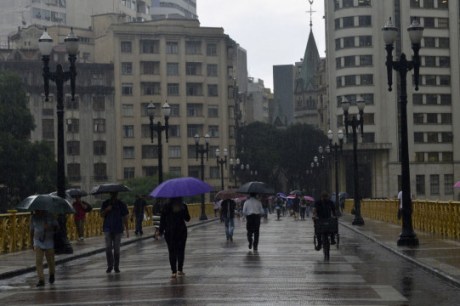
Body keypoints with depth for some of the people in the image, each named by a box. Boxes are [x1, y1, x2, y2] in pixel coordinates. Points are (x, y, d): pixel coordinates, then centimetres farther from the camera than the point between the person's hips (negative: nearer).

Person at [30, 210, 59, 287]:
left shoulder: (49, 216, -8)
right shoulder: (33, 217, -1)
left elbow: (56, 226, -4)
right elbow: (32, 230, 11)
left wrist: (50, 227, -26)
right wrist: (32, 242, 17)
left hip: (49, 241, -1)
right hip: (38, 242, 1)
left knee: (50, 260, 10)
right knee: (38, 261, -12)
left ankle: (52, 274, 39)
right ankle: (41, 280, -9)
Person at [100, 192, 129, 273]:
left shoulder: (121, 205, 3)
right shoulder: (105, 203, 6)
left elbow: (125, 218, 4)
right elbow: (102, 215, 3)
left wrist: (127, 230, -1)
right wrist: (106, 210, -16)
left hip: (118, 229, 0)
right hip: (108, 229, 1)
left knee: (116, 249, 2)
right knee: (108, 248, -8)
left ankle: (116, 267, 10)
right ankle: (109, 266, 2)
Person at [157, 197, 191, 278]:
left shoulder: (167, 207, -7)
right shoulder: (183, 206, -4)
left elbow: (162, 219, -6)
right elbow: (187, 219, 4)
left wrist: (161, 230, 2)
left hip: (169, 232, -1)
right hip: (182, 231, 1)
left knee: (172, 252, 2)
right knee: (181, 250, 12)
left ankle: (174, 271, -5)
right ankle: (180, 270, 11)